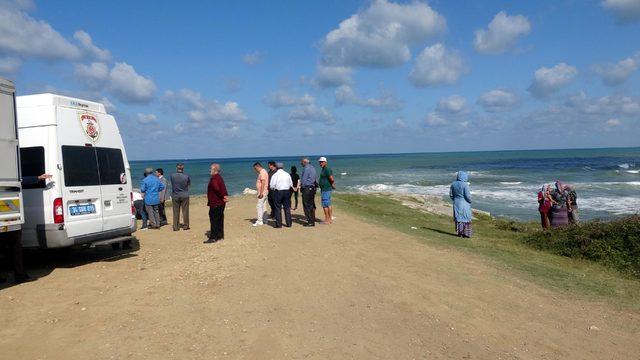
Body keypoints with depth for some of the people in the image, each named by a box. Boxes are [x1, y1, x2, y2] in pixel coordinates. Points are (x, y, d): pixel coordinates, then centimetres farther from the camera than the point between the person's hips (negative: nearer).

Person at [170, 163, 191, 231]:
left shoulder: (172, 176, -8)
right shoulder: (186, 176, -9)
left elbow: (172, 184, 8)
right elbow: (189, 184, 7)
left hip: (175, 196, 1)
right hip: (184, 196, -1)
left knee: (176, 212, 7)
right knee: (185, 211, 7)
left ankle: (176, 227, 11)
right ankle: (185, 226, 13)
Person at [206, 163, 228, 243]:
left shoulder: (214, 178, -16)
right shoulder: (220, 178, 17)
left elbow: (216, 189, -29)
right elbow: (223, 189, 16)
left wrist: (223, 196, -20)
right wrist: (225, 196, 4)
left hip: (215, 203, -10)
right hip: (221, 203, 10)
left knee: (214, 220, -6)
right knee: (220, 219, 15)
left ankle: (213, 237, -4)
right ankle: (220, 236, 21)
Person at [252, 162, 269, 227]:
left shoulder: (262, 172, -14)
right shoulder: (263, 172, 18)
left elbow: (263, 183, -22)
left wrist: (261, 193, -24)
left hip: (262, 192, -11)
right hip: (264, 192, 11)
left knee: (259, 206, -9)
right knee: (263, 206, 14)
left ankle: (259, 221, -9)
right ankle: (264, 220, 19)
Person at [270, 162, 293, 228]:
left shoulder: (275, 175, -6)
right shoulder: (287, 174, 5)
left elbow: (272, 186, -8)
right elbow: (291, 184, 8)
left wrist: (273, 189, 13)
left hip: (278, 192, -3)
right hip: (287, 191, 4)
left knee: (278, 208, 3)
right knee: (287, 208, 10)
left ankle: (279, 224, 3)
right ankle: (289, 223, 12)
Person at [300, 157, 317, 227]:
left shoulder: (306, 168, -14)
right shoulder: (312, 167, 13)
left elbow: (303, 180, -14)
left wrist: (302, 187, 2)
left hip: (307, 188, -9)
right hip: (312, 188, 9)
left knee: (307, 206, -3)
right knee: (311, 205, 15)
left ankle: (310, 221, -2)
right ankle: (312, 220, 22)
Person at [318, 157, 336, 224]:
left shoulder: (327, 169, -16)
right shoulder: (323, 169, 16)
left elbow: (331, 179, -23)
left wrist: (332, 185, -7)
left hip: (326, 190, -11)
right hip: (324, 189, 11)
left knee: (325, 205, -7)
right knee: (328, 205, 13)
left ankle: (327, 220, -4)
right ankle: (330, 219, 20)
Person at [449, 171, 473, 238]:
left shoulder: (453, 184, 0)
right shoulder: (465, 184, -17)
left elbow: (451, 195, 5)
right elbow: (468, 195, -17)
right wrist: (470, 201, 1)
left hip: (456, 203, 5)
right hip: (464, 204, -5)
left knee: (458, 218, 12)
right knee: (465, 218, 6)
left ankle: (459, 232, 18)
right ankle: (466, 233, 10)